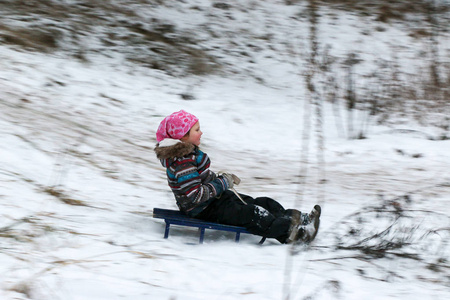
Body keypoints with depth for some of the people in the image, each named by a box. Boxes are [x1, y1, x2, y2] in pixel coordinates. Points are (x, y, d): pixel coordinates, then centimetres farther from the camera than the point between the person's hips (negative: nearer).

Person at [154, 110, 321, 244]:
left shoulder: (189, 152, 9)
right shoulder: (182, 163, -26)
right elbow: (195, 195, -31)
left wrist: (223, 179, 7)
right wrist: (222, 183, -21)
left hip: (213, 197, 11)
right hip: (203, 210, -11)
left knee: (263, 203, 4)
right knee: (250, 214, -22)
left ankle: (300, 220, 0)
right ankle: (288, 233, -25)